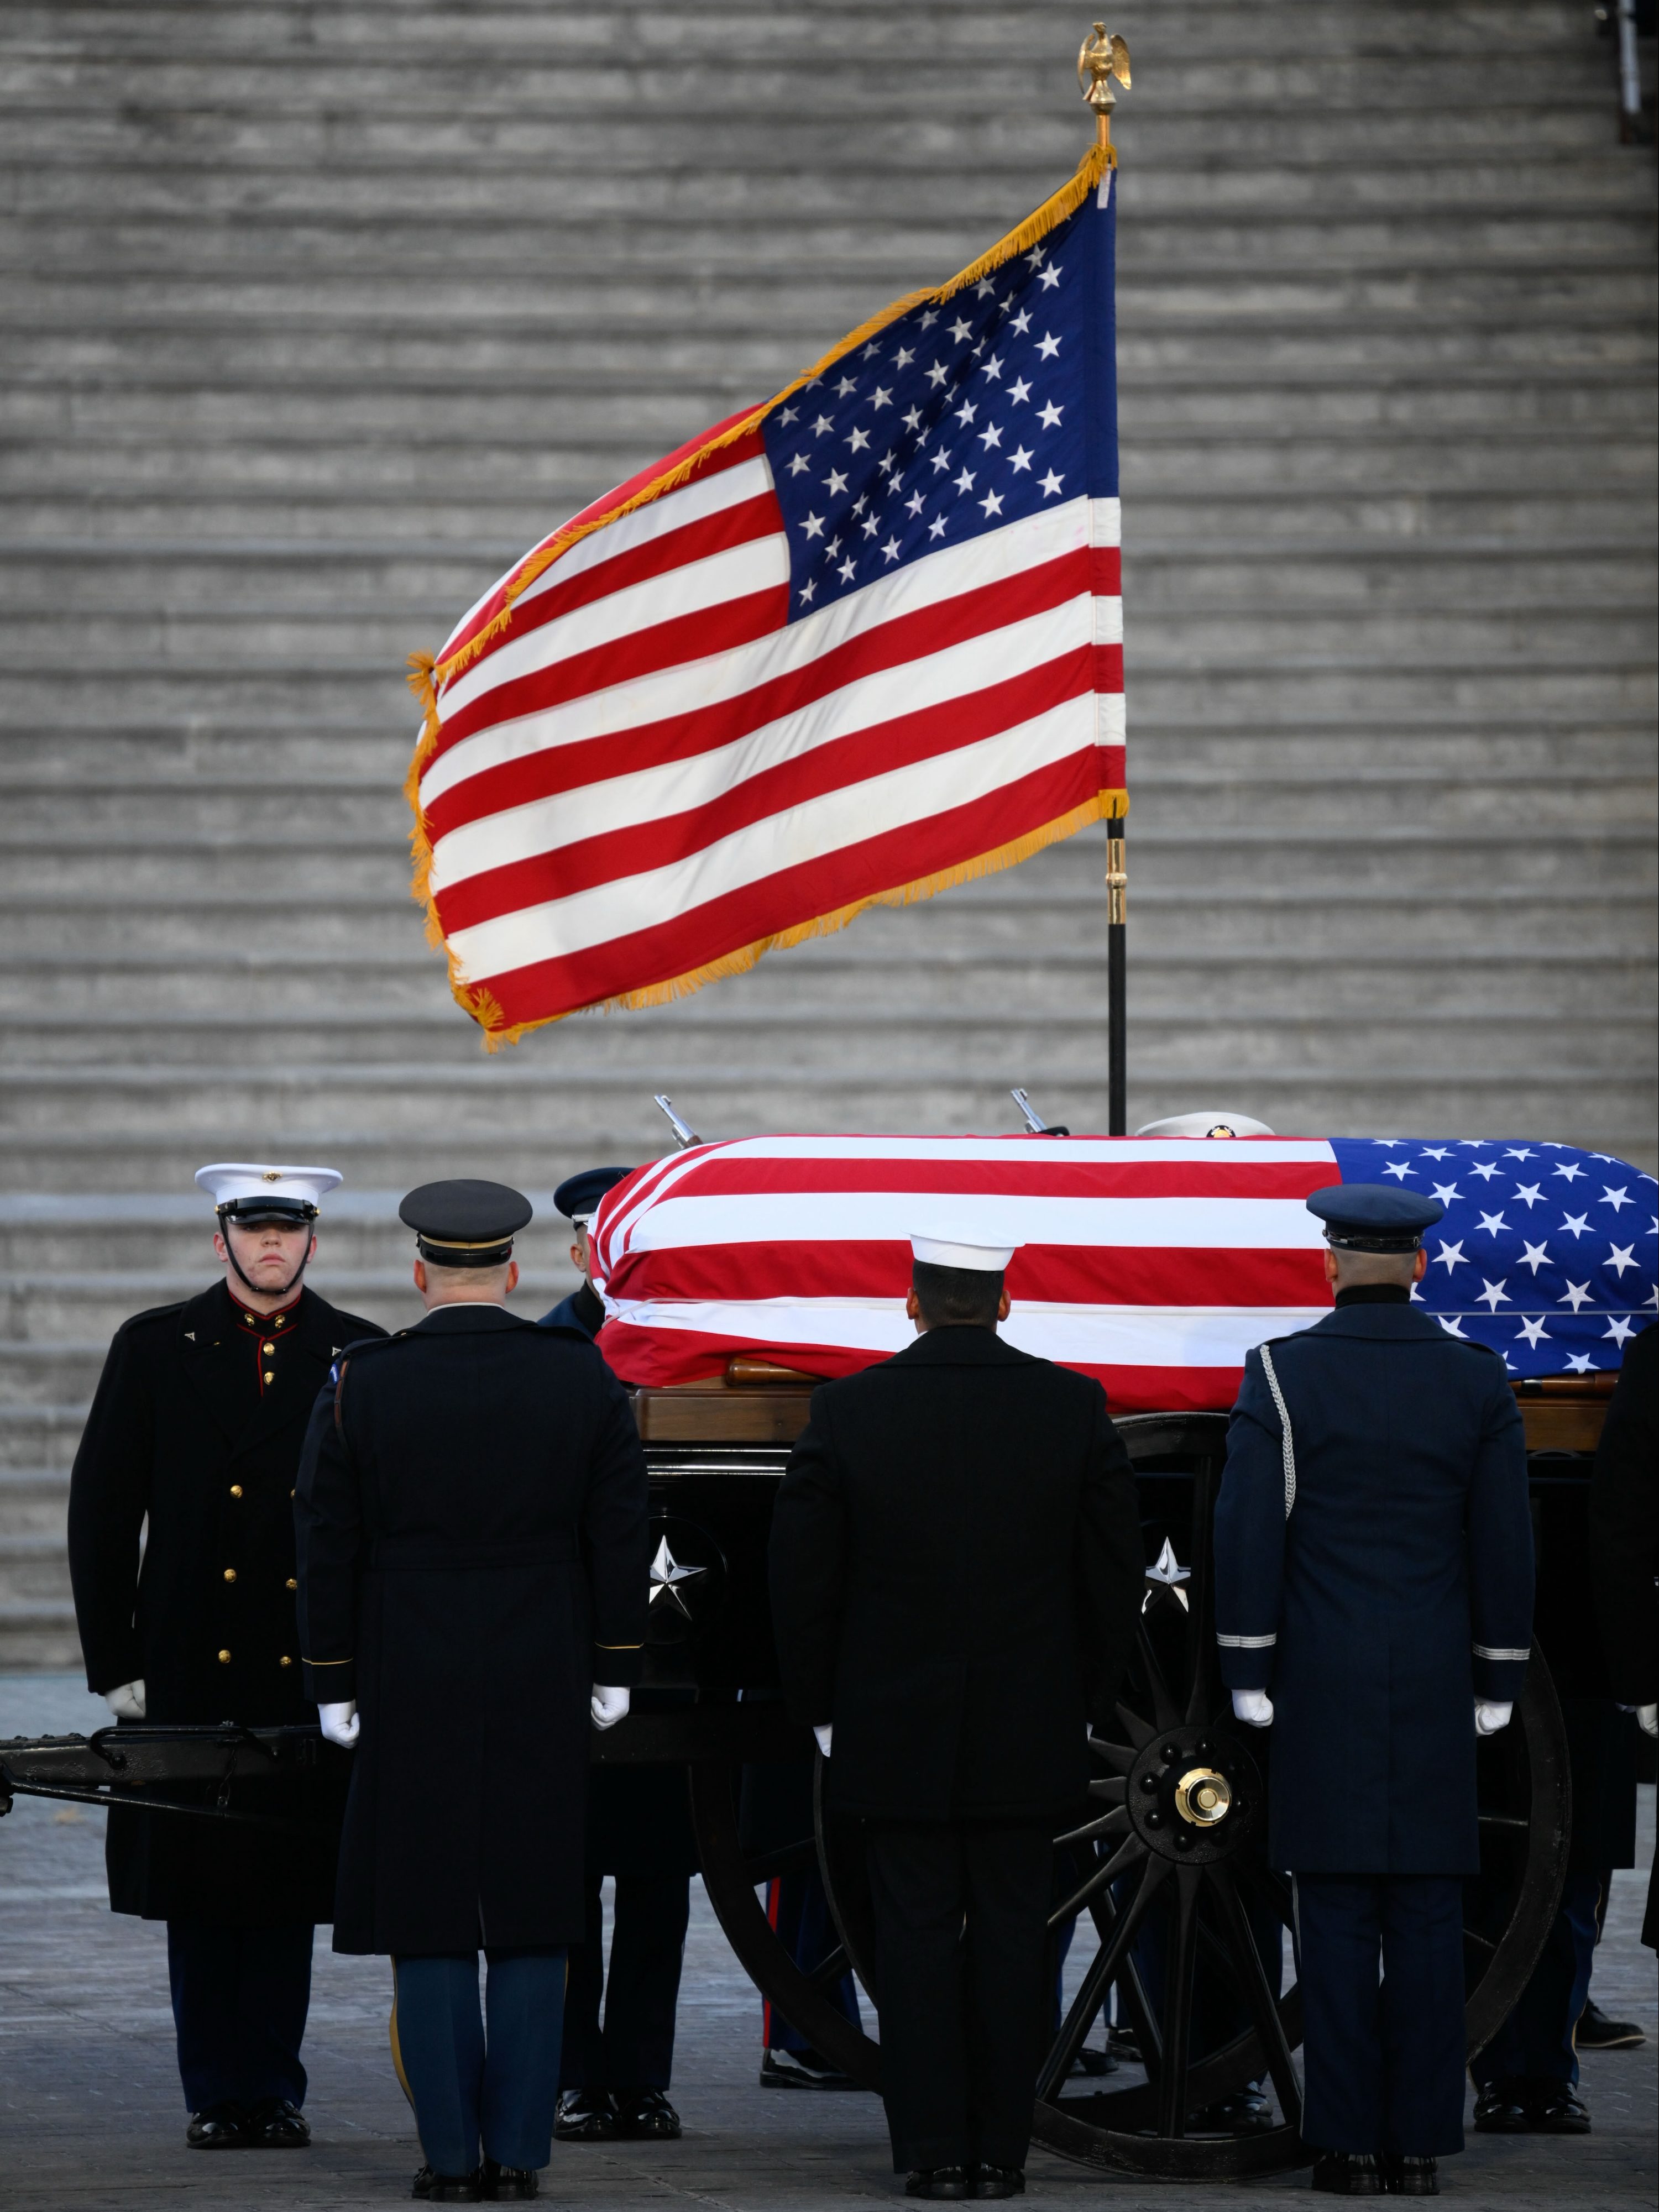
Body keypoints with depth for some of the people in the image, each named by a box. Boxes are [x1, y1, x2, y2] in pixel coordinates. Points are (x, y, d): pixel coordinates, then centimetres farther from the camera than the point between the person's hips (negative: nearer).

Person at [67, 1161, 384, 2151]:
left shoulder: (361, 1358, 5)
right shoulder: (155, 1348, 6)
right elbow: (101, 1512, 6)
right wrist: (114, 1661, 0)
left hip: (309, 1677, 0)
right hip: (191, 1673, 0)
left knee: (288, 1893, 2)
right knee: (199, 1893, 2)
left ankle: (273, 2087, 9)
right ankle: (218, 2095, 8)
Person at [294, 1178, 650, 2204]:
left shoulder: (362, 1387, -4)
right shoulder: (585, 1378, -1)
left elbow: (330, 1546, -2)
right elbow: (621, 1534, 0)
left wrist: (335, 1687, 5)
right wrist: (614, 1670, 8)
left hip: (411, 1695, -1)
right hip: (546, 1696, 1)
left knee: (430, 1924, 4)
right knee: (533, 1924, 5)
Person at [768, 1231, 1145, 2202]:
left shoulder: (848, 1410, -6)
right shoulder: (1075, 1406, -4)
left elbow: (802, 1577, -2)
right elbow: (1118, 1571, 1)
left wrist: (823, 1709, 9)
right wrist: (1088, 1702, 12)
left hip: (896, 1730, -1)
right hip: (1030, 1737, 1)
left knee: (916, 1931, 5)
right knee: (1011, 1931, 6)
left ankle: (932, 2149, 5)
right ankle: (1001, 2149, 9)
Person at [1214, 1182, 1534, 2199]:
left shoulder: (1284, 1375, -6)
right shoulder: (1478, 1382, 1)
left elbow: (1248, 1532, -8)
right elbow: (1505, 1544, 3)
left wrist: (1247, 1675, -1)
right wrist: (1497, 1686, 10)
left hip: (1322, 1684, -2)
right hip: (1436, 1688, 2)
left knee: (1338, 1914, 0)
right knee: (1428, 1915, 4)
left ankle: (1349, 2142, -1)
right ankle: (1419, 2142, 3)